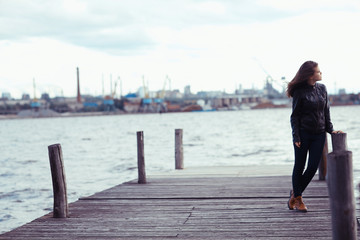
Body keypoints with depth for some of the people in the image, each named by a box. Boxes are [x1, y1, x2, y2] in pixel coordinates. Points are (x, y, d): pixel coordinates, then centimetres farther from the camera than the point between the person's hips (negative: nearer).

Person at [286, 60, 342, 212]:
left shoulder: (322, 89, 8)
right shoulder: (299, 92, -8)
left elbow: (326, 112, 14)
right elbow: (295, 116, -6)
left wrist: (330, 129, 7)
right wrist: (296, 137, -12)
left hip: (319, 134, 5)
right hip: (303, 133, -5)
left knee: (313, 167, 3)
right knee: (299, 167, 4)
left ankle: (295, 193, 23)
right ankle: (298, 199, 18)